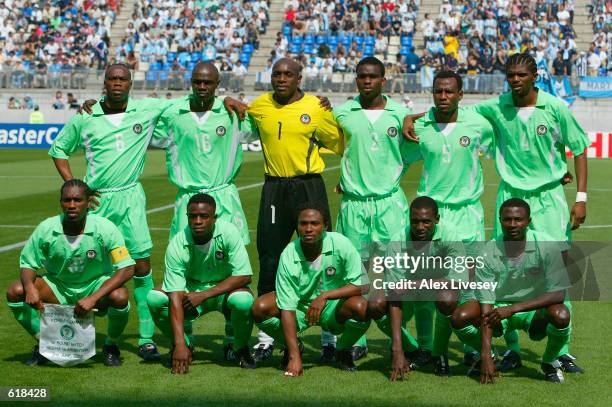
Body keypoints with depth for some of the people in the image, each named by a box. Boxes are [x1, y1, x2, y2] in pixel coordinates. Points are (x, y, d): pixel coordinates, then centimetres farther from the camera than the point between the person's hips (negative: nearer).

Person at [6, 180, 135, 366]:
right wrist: (30, 287, -29)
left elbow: (127, 269, -24)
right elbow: (28, 265, -4)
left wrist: (93, 298, -35)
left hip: (96, 286, -2)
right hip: (58, 287, 2)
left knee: (119, 297, -35)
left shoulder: (105, 228, -22)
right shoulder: (46, 229, -16)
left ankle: (111, 346, -2)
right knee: (15, 292, -20)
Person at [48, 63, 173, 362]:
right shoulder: (84, 118, 3)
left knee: (142, 261, -8)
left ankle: (146, 338, -2)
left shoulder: (147, 110, 3)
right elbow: (58, 150, 15)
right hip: (95, 200, 1)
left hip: (130, 198, 0)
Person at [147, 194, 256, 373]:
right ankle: (186, 344, 2)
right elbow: (175, 296, -27)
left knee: (244, 300, -35)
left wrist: (204, 295, -29)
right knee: (154, 298, -24)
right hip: (191, 291, 1)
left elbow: (244, 276, -22)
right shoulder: (177, 245, -22)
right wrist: (180, 344, -35)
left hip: (225, 291, -1)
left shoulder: (228, 232, -23)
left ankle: (241, 349, -4)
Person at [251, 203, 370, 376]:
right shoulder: (289, 255, -22)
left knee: (361, 307, -33)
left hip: (334, 309, -1)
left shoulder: (340, 244, -23)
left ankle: (343, 351, 0)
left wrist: (324, 296, -33)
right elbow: (287, 308, -24)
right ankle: (294, 348, 6)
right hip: (300, 307, 1)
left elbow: (362, 285, -20)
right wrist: (294, 357, -32)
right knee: (260, 308, -24)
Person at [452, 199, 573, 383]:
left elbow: (558, 294, -22)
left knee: (561, 316, -34)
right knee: (460, 317, -25)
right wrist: (486, 355, -27)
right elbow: (486, 307, -19)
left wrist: (513, 308, -32)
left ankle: (549, 361, -1)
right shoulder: (488, 253, -19)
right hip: (499, 307, 1)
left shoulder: (546, 246, -21)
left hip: (536, 308, -1)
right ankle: (489, 355, 8)